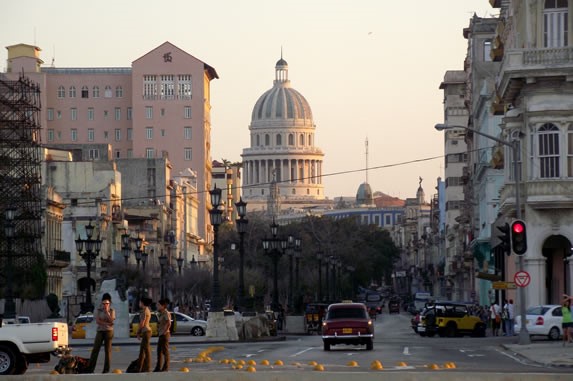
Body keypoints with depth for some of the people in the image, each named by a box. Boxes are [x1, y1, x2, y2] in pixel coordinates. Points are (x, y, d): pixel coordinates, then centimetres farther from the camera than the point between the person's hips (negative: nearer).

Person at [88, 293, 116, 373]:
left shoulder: (112, 311, 4)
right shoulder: (98, 310, 4)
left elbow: (111, 321, -9)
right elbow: (97, 321, -6)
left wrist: (107, 312, -11)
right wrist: (107, 323, -14)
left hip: (108, 331, 0)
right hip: (100, 331, 0)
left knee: (107, 350, -1)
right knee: (95, 349, -6)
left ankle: (106, 369, 1)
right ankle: (91, 368, -7)